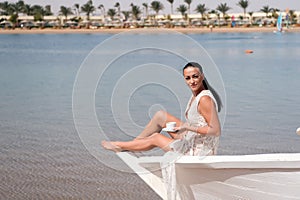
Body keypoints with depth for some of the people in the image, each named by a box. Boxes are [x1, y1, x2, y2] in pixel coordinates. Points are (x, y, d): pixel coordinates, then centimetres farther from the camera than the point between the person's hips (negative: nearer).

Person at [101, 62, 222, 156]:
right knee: (160, 116, 9)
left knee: (155, 138, 6)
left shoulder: (205, 99, -24)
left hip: (199, 152, -9)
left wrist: (188, 127, -23)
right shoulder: (195, 95, 5)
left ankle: (119, 146, 29)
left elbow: (216, 130, -27)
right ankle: (135, 142, 24)